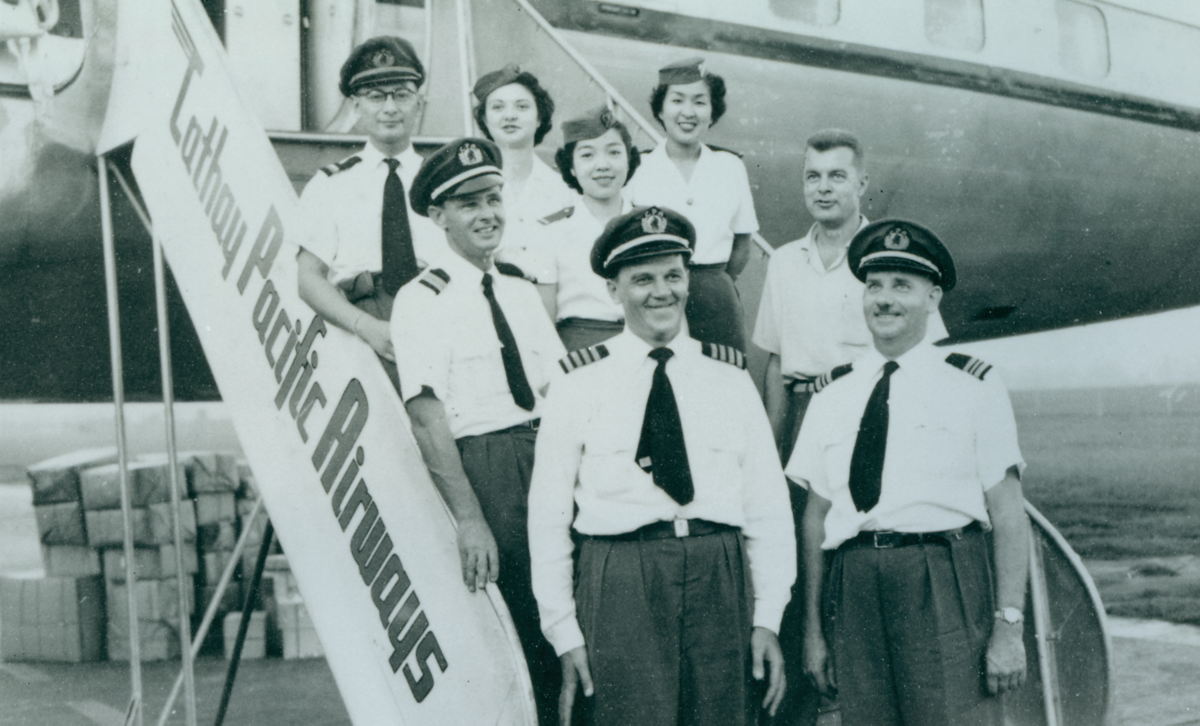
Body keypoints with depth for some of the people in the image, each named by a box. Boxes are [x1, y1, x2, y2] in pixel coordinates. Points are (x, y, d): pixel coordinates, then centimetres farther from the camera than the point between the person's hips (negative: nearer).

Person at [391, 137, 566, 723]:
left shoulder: (522, 293, 15)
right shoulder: (422, 300, -5)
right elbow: (427, 416, -13)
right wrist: (469, 517, -20)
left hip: (546, 461, 6)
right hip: (478, 470, -6)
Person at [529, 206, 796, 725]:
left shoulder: (730, 378, 11)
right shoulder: (580, 384, 4)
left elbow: (767, 504, 9)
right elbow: (548, 515, 3)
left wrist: (768, 618, 3)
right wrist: (564, 633, 0)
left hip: (720, 580, 2)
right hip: (621, 580, -2)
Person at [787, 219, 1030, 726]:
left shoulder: (972, 388, 5)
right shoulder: (831, 399, 14)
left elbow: (1009, 516, 0)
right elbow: (815, 518, 14)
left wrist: (1009, 626, -7)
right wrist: (814, 628, 11)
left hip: (946, 588, -3)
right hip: (855, 593, 3)